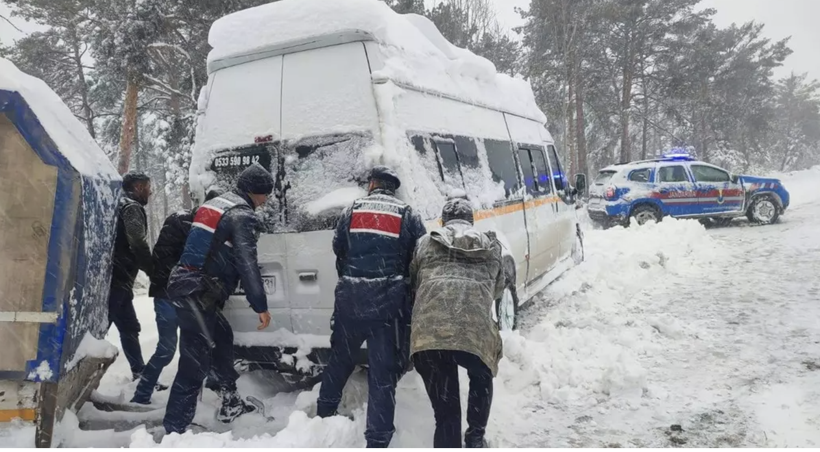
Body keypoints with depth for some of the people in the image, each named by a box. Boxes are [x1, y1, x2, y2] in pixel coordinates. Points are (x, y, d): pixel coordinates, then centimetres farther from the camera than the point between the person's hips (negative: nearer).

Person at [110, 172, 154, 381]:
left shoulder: (120, 205, 22)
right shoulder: (132, 207, -7)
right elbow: (139, 245, -17)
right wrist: (155, 273, -7)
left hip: (115, 278, 10)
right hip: (118, 279, -10)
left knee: (130, 327, 16)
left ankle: (139, 373, 24)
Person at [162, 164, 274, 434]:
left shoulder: (214, 204, 19)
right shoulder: (242, 215, -10)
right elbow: (247, 264, -16)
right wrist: (260, 306, -13)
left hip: (185, 284, 10)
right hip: (198, 293, -10)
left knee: (222, 340, 21)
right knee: (195, 363, -6)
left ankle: (231, 404, 32)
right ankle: (174, 430, -3)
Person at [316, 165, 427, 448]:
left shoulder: (351, 211, 10)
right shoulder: (407, 215, 5)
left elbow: (338, 252, 15)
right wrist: (409, 293, 17)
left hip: (350, 298, 3)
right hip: (389, 301, -2)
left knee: (340, 359, 23)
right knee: (383, 372, 2)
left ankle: (324, 413, 40)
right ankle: (377, 440, 3)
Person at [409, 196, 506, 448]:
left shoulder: (426, 243, 23)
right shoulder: (491, 247, 26)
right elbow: (498, 290, 38)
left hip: (428, 332, 0)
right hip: (475, 331, 0)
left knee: (445, 413, 11)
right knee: (481, 380, 35)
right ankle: (475, 438, 39)